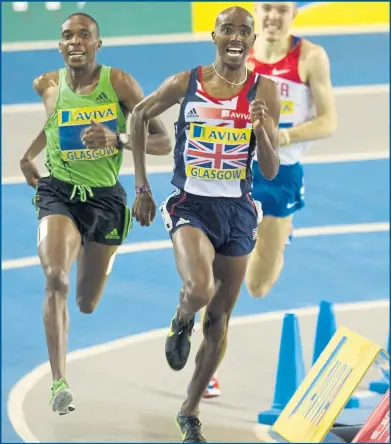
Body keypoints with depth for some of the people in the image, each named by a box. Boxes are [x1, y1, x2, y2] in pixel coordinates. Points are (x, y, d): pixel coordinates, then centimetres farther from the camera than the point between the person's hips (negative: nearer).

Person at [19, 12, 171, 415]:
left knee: (87, 305, 15)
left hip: (104, 197, 0)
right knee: (55, 279, -28)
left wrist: (117, 139, -31)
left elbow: (163, 142, -15)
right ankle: (59, 383, -30)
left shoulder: (118, 83, -13)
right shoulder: (47, 86, -3)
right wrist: (29, 155, 13)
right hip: (58, 192, 0)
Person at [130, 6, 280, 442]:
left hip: (237, 211, 2)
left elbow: (270, 172, -2)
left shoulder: (264, 91, -3)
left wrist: (261, 131, -22)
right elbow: (139, 116, 13)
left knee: (219, 318, 9)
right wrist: (141, 187, 11)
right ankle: (180, 323, 9)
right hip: (191, 205, -2)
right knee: (199, 289, -29)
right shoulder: (184, 84, -4)